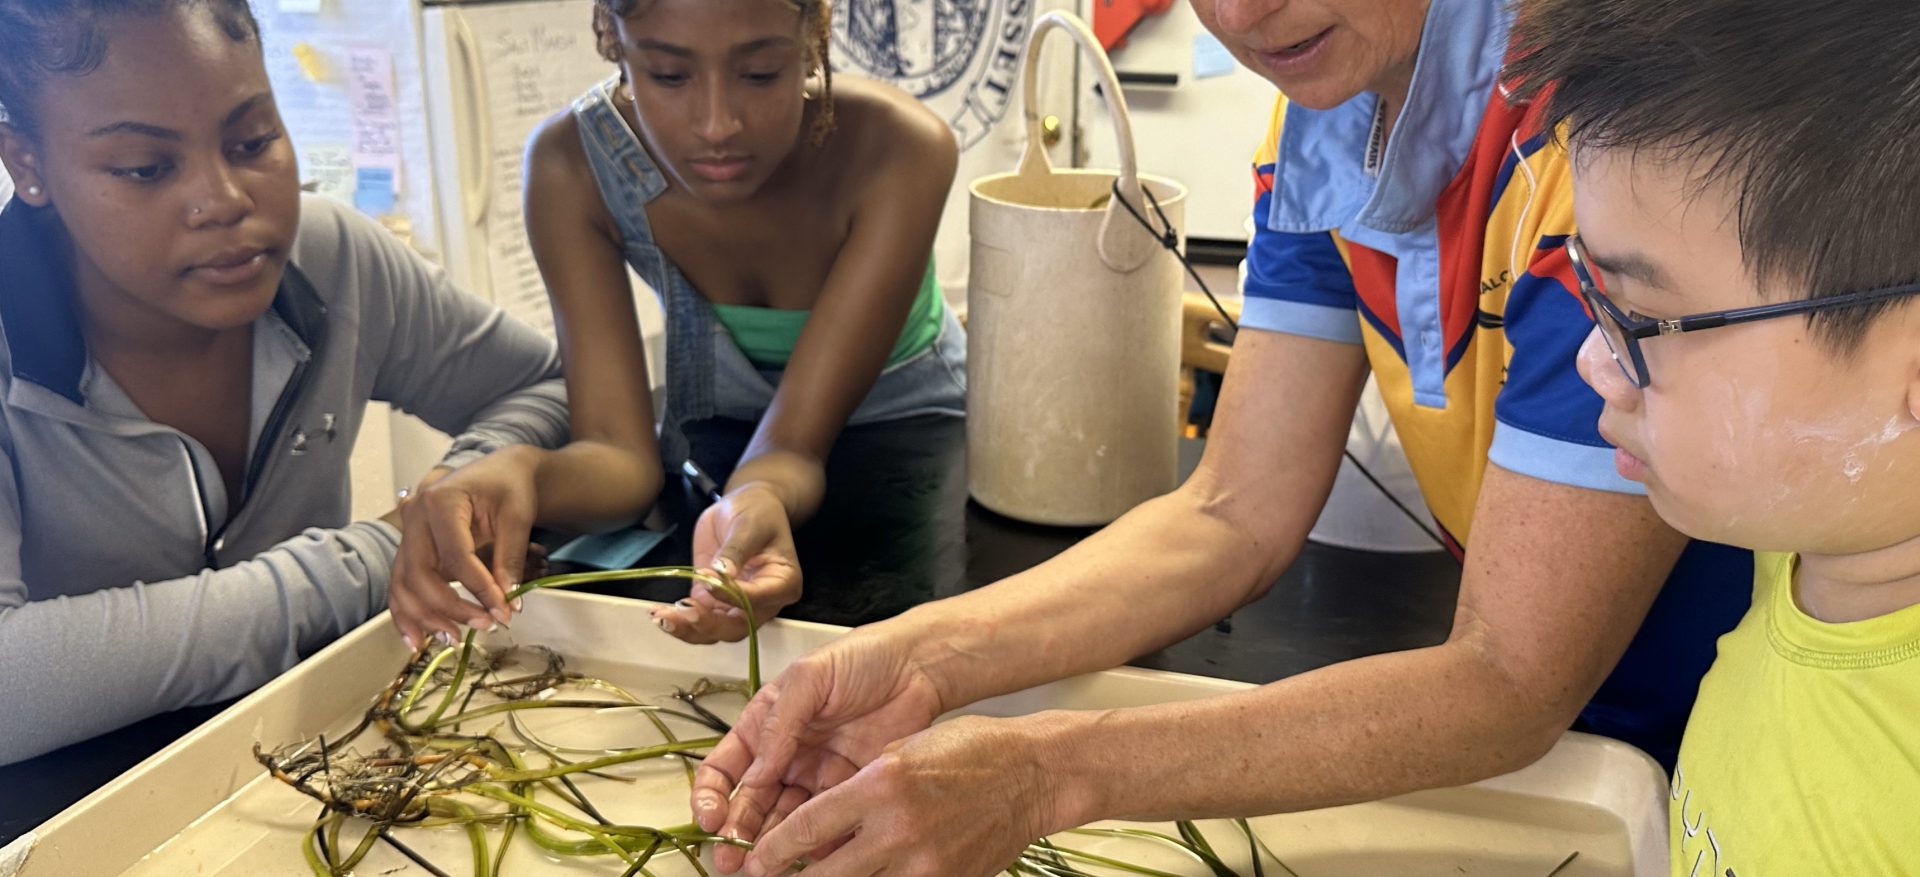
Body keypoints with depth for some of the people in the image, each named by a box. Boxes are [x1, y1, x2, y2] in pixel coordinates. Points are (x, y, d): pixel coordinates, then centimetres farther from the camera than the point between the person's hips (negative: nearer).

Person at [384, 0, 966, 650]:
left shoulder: (899, 151, -29)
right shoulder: (574, 163, -22)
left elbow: (792, 447, -29)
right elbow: (620, 450, -26)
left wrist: (763, 496, -53)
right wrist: (519, 475, -49)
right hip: (712, 442, 3)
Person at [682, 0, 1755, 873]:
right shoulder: (1324, 117, -5)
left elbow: (1510, 684, -26)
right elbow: (1235, 518, -6)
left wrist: (1051, 774, -31)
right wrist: (927, 657, -19)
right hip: (1543, 725, 5)